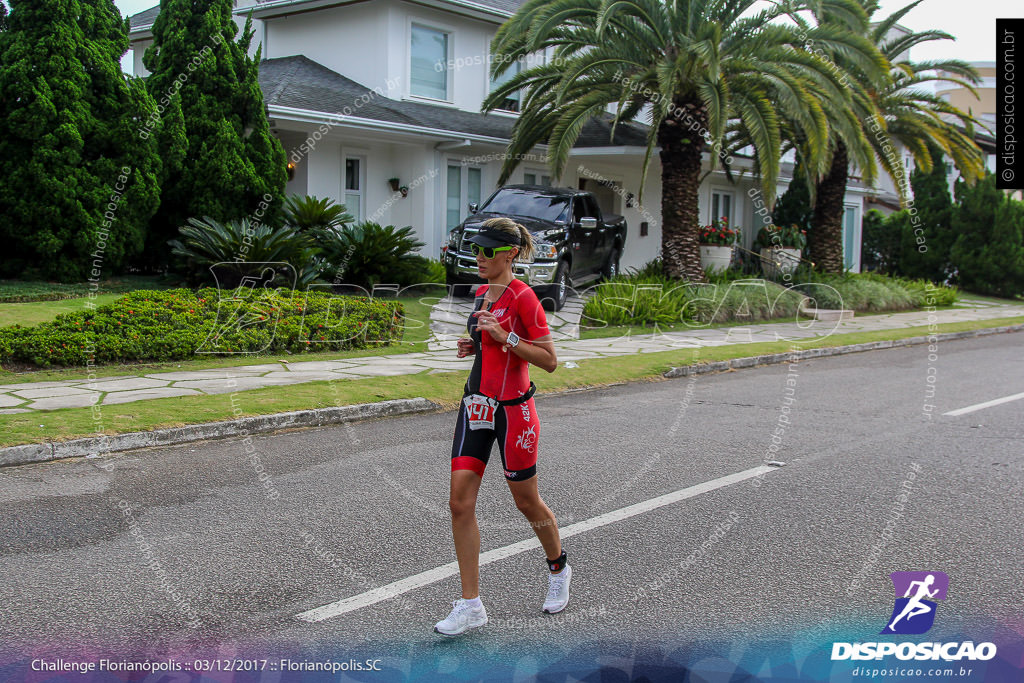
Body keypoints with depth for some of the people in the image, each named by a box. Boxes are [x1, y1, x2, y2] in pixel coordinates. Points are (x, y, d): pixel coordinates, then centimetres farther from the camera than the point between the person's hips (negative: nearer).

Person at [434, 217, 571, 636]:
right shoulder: (482, 293, 10)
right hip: (476, 404, 7)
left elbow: (549, 360, -14)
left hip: (512, 408, -7)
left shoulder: (523, 297, -14)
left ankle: (558, 570, 38)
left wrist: (504, 337, -23)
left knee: (526, 502, 10)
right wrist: (474, 346, 5)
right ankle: (470, 605, 4)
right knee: (460, 502, -2)